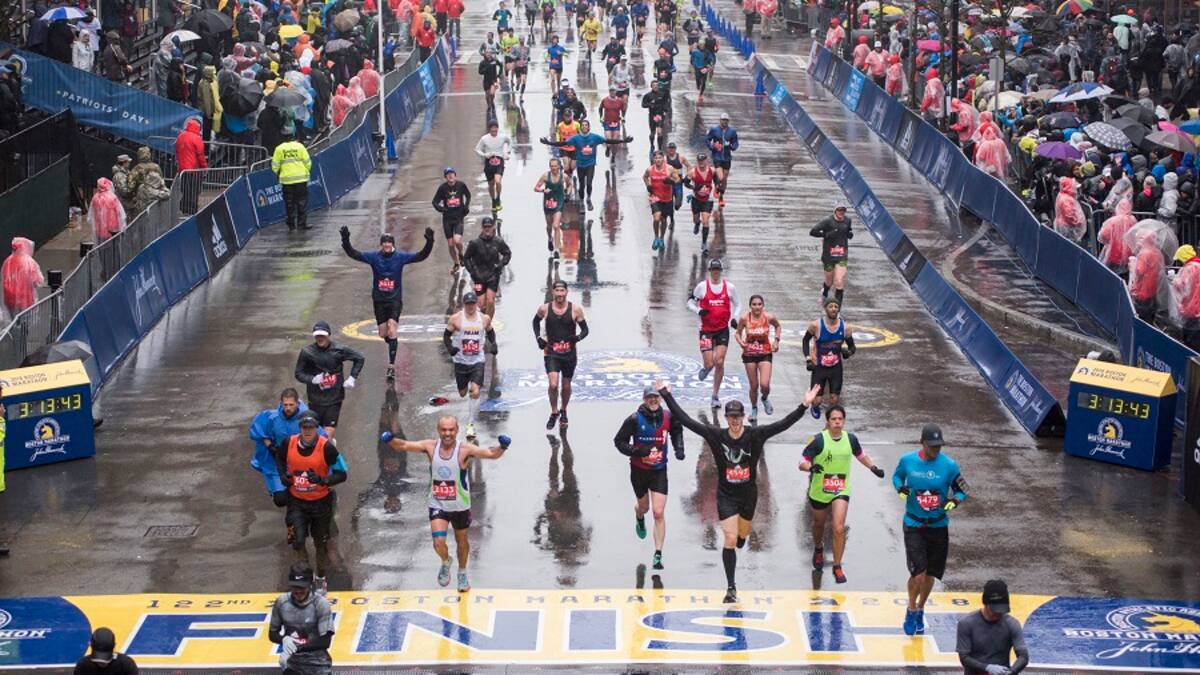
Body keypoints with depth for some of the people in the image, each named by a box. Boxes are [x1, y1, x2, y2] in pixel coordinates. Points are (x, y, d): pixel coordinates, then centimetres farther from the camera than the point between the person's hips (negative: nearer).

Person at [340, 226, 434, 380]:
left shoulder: (400, 257, -8)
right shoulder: (373, 256, -6)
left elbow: (421, 256, -11)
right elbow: (353, 254, -10)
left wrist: (429, 242, -26)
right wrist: (345, 240, -25)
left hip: (395, 299, -2)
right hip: (379, 299, 2)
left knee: (391, 331, -16)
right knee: (383, 334, 8)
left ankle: (391, 366, -15)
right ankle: (393, 344, 44)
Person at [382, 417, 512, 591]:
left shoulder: (464, 450, -19)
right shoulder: (431, 447, -10)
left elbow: (491, 454, -27)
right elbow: (404, 446, -8)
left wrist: (501, 447, -48)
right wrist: (390, 440, -28)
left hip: (460, 506, -1)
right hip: (437, 505, 1)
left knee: (461, 541, 18)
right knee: (438, 542, -14)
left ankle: (462, 573, 45)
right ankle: (445, 562, 22)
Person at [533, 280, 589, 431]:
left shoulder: (575, 309, -8)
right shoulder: (544, 309, -6)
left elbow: (585, 329, 0)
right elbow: (536, 321, 15)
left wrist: (578, 337, -21)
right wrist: (539, 337, 1)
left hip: (569, 354, 1)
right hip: (551, 352, -1)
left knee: (566, 386, 13)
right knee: (553, 384, -15)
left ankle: (563, 411, 38)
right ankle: (554, 413, 7)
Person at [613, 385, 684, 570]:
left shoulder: (668, 417, -6)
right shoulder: (635, 419, -14)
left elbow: (677, 431, 17)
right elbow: (619, 440, -8)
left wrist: (679, 448, 3)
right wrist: (634, 451, -24)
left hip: (659, 471, 0)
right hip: (639, 469, 0)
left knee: (658, 513, -9)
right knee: (643, 506, 21)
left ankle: (658, 555, -5)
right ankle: (639, 519, 61)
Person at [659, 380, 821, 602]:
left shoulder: (755, 435, -13)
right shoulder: (716, 435, -14)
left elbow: (783, 424, -19)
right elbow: (685, 420, -14)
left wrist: (804, 406, -30)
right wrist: (666, 395, -18)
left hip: (748, 494, 2)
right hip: (726, 495, -2)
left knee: (742, 537, 18)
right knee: (730, 540, -9)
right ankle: (731, 587, -2)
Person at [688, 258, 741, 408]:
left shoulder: (729, 287, 0)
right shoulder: (702, 286, -4)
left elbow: (738, 304, 12)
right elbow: (690, 301, 5)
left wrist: (734, 318, -4)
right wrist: (698, 310, -14)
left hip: (723, 329, 1)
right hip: (706, 330, -1)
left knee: (719, 362, -10)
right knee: (709, 364, -5)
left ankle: (716, 395, 3)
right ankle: (705, 369, 36)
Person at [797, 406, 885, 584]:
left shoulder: (850, 439, -5)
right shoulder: (819, 440, -16)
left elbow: (861, 455, 16)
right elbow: (802, 463, -16)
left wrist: (873, 467, 1)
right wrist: (812, 467, -38)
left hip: (841, 491, 1)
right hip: (819, 490, -1)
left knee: (839, 529, -13)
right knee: (819, 524, 21)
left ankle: (837, 567, 0)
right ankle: (818, 550, 53)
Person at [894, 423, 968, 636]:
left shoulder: (949, 465, -10)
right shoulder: (907, 460, -7)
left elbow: (962, 490, 1)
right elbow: (897, 476, 12)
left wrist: (954, 501, -21)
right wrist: (900, 487, -10)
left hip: (938, 526, 1)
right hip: (914, 525, -1)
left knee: (930, 575, 11)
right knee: (918, 575, -12)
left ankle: (920, 610, 37)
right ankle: (911, 610, 15)